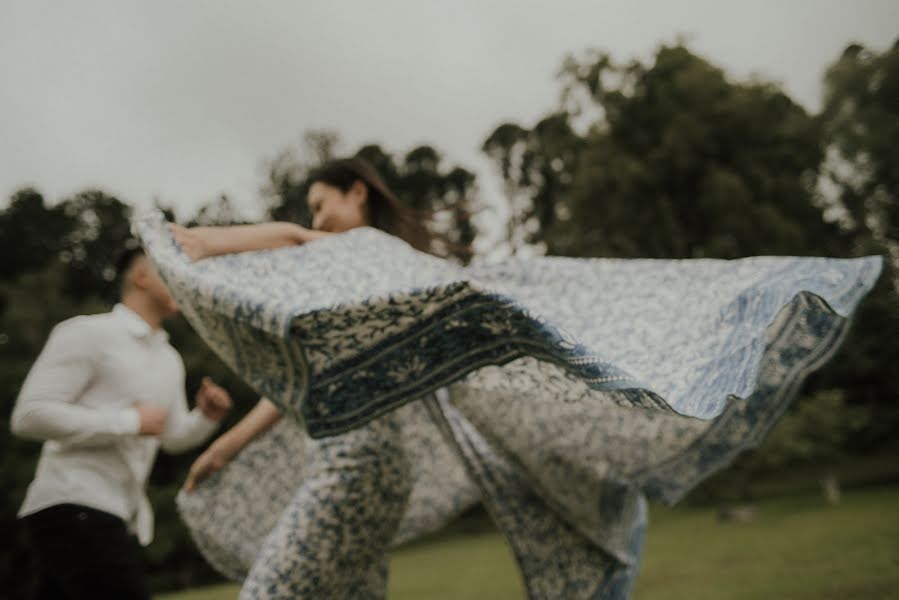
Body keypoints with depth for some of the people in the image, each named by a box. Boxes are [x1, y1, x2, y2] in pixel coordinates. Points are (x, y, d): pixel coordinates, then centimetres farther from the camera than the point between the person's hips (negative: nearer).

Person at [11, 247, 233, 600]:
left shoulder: (170, 359, 17)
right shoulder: (87, 333, -8)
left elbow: (174, 437, 23)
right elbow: (29, 415, -15)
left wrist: (206, 417, 0)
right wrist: (131, 421, -16)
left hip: (115, 517, 8)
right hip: (72, 508, -8)